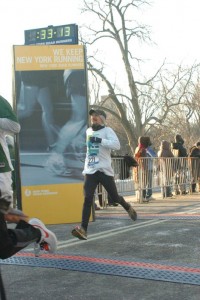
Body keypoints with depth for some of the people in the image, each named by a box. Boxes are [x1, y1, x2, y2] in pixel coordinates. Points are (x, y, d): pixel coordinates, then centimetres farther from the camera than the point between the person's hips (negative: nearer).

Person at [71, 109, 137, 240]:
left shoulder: (107, 130, -5)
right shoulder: (88, 131, 14)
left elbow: (117, 145, -21)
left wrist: (100, 140, -28)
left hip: (104, 170, -4)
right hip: (90, 170, 4)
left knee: (114, 197, 9)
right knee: (88, 199, -11)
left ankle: (128, 208, 42)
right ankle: (83, 229, -17)